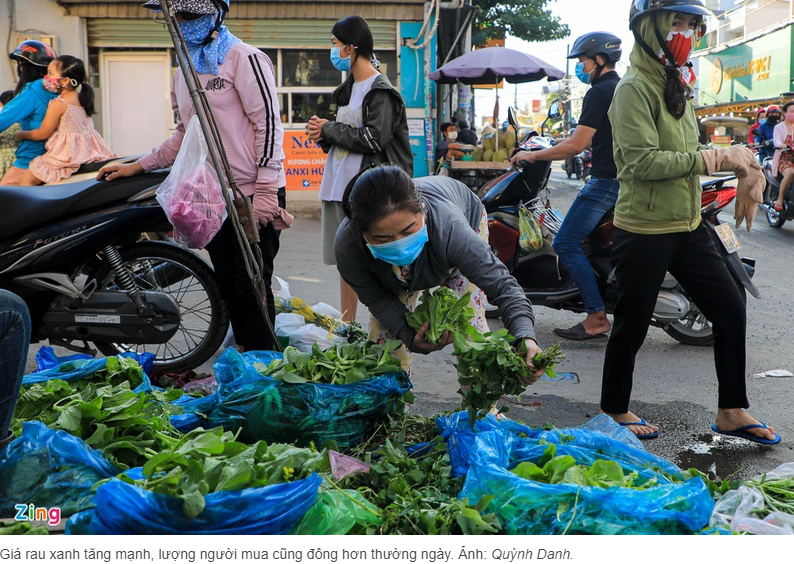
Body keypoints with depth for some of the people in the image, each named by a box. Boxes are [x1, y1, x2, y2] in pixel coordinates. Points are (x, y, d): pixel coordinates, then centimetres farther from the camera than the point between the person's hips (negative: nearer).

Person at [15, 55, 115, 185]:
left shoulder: (58, 104, -15)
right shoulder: (82, 98, 8)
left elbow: (43, 133, -9)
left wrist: (21, 134, 8)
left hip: (66, 154, -8)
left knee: (25, 180, -3)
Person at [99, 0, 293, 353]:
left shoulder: (244, 59, -6)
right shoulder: (183, 73, 17)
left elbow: (268, 124, -12)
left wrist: (265, 192, -18)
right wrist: (139, 166, 15)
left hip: (252, 195, -7)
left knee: (251, 285, -4)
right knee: (226, 284, 11)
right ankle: (242, 353, 23)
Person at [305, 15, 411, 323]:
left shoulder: (380, 91, -10)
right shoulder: (348, 88, 18)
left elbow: (374, 139, -20)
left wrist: (328, 129, -9)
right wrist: (322, 135, 3)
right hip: (340, 185, 9)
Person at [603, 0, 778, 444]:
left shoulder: (678, 88, 14)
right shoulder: (635, 88, -15)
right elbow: (644, 162, -24)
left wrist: (739, 163, 3)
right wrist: (717, 158, -22)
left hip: (688, 227, 9)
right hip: (644, 232, -9)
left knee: (731, 310, 11)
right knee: (633, 325, 5)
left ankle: (731, 412, 24)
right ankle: (614, 411, 26)